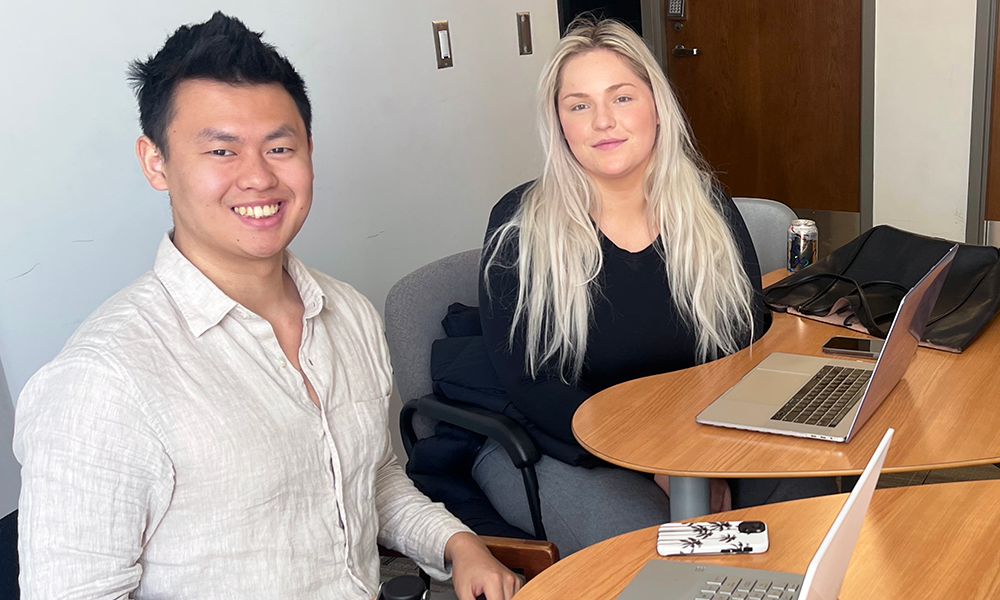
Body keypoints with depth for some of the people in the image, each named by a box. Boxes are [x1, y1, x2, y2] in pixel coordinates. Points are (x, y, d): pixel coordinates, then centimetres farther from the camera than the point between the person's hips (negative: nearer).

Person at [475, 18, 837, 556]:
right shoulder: (520, 226, -10)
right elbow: (530, 383, -14)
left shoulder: (711, 212, 1)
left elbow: (749, 349, 2)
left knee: (814, 501, -17)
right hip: (554, 451, -4)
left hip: (705, 437, 4)